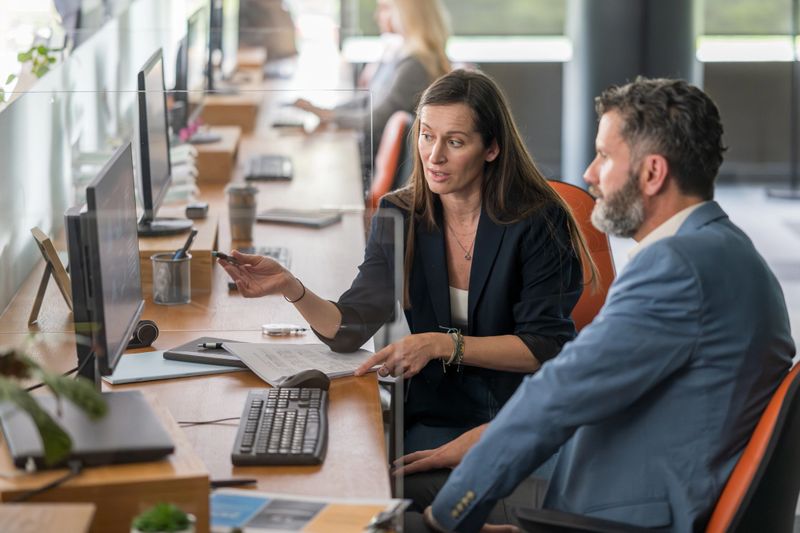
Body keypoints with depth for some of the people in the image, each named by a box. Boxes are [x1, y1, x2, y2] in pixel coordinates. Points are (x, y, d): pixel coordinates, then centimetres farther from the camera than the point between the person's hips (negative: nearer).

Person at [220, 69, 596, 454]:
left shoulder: (539, 222, -8)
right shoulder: (399, 217, 5)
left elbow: (546, 347, -10)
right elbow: (348, 330, -1)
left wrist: (442, 345, -20)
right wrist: (290, 288, -21)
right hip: (435, 418, 3)